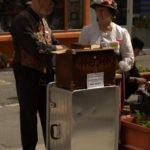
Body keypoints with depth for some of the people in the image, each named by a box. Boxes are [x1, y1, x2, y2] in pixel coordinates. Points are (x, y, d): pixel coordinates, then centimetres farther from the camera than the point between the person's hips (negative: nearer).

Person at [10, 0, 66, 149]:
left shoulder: (43, 21, 14)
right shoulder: (21, 21, -16)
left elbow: (54, 43, 15)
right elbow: (35, 48, -25)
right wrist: (57, 48, -12)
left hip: (46, 74, 8)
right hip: (28, 76, -8)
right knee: (29, 116, 4)